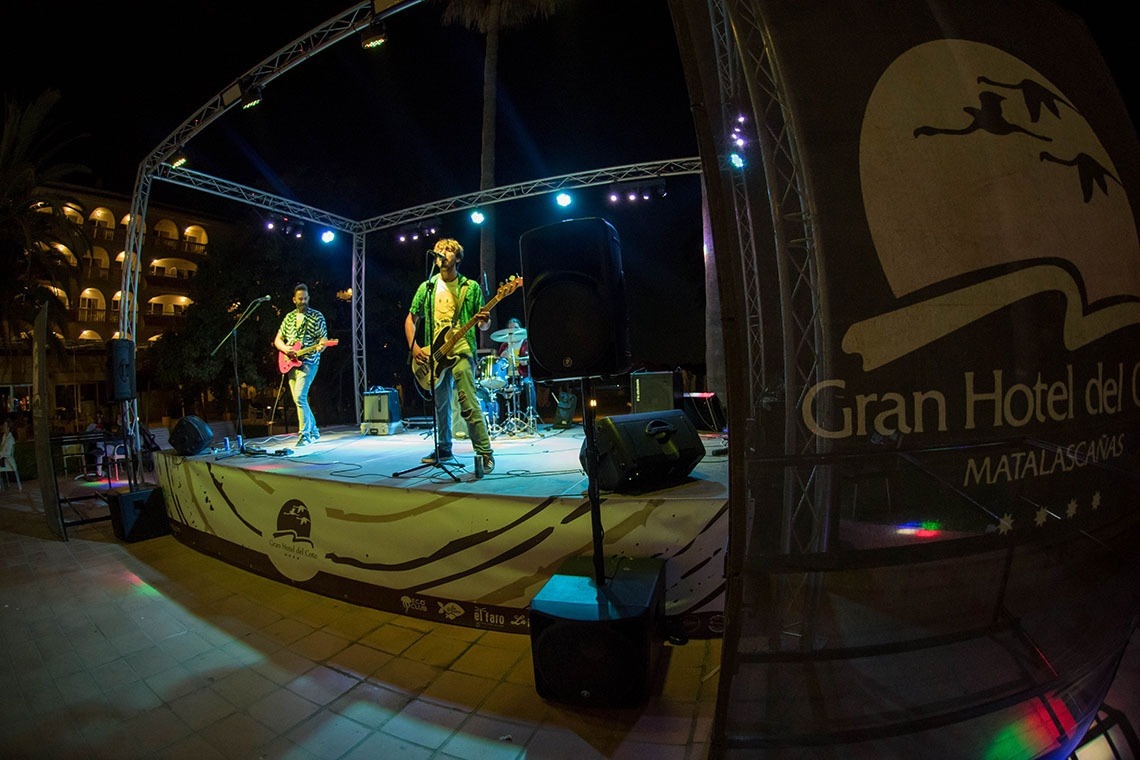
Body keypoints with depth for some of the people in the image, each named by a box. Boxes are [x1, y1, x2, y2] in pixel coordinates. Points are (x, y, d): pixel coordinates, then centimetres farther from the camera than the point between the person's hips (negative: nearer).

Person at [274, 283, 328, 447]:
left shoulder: (317, 316, -1)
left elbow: (324, 338, -5)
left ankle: (305, 434, -14)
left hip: (308, 362, -6)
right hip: (291, 364, 6)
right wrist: (284, 348, -3)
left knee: (299, 397, -19)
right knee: (299, 400, 10)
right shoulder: (289, 317, 14)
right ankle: (314, 430, 23)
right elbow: (278, 340, 18)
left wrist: (320, 346, -28)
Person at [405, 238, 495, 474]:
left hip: (461, 351, -4)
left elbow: (483, 325, 6)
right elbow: (410, 319, 12)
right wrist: (414, 347, -2)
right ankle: (443, 448, 31)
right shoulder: (427, 287, 11)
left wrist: (483, 320, -18)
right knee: (440, 405, 15)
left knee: (469, 404, -17)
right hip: (433, 354, 4)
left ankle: (485, 453, -13)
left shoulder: (471, 287, 4)